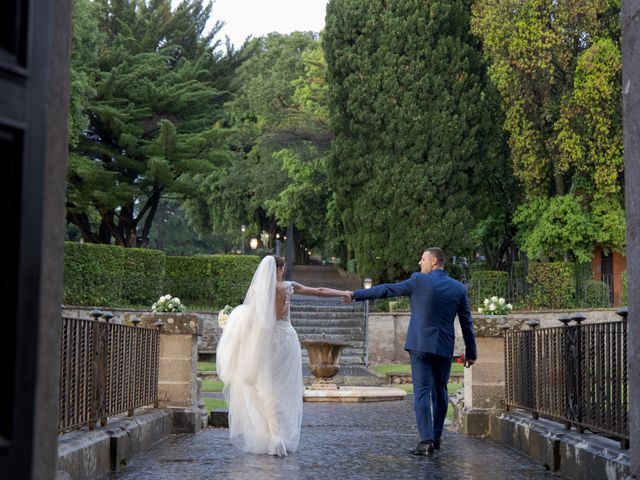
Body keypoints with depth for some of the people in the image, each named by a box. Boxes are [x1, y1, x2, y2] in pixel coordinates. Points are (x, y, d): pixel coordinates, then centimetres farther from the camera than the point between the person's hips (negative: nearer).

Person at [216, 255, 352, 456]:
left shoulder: (255, 289, -1)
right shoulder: (288, 287, -1)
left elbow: (247, 317, -3)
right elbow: (319, 291, 5)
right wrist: (343, 293, 15)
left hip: (265, 341, 0)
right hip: (285, 338, 0)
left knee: (268, 392, 5)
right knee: (286, 391, 8)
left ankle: (274, 440, 2)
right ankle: (286, 439, 10)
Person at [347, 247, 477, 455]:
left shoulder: (419, 281, -5)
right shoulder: (458, 288, 5)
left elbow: (386, 289, -1)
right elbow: (467, 322, 8)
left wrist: (356, 294, 8)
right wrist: (471, 352, 15)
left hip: (420, 345, -3)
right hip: (445, 348, 4)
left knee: (422, 391, -5)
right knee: (440, 392, 15)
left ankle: (426, 440, -13)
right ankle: (436, 437, 22)